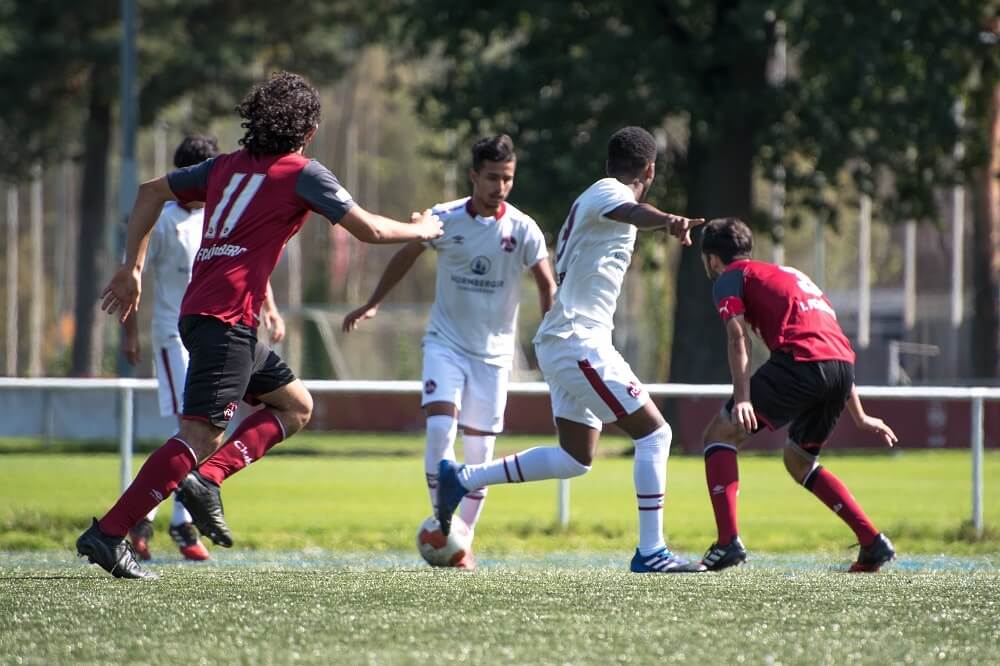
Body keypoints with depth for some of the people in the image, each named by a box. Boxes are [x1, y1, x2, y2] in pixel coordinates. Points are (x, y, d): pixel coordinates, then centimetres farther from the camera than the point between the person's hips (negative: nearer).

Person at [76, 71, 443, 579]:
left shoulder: (226, 166, 19)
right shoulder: (303, 174, 0)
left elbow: (151, 192, 22)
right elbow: (369, 230, 0)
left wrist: (132, 268, 22)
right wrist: (419, 230, 19)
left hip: (198, 312, 9)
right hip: (226, 320, -9)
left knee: (296, 406, 19)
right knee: (200, 436, -14)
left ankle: (205, 480, 4)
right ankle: (107, 534, -21)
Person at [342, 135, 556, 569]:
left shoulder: (523, 230, -8)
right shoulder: (444, 219, -6)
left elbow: (547, 287, -3)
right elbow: (406, 256, 11)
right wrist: (372, 305, 13)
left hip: (493, 353, 0)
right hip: (445, 342, 0)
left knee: (479, 452, 2)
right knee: (440, 428, -20)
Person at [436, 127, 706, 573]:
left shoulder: (588, 201, 20)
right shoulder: (606, 193, -9)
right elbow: (631, 211, -35)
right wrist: (668, 220, -56)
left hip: (564, 343, 10)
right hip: (579, 341, -10)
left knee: (575, 458, 14)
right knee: (653, 433, -9)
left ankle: (462, 479, 15)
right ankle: (650, 552, -10)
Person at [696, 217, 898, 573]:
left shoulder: (731, 277, 14)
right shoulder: (792, 276, 36)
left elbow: (738, 336, -4)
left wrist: (742, 399, -16)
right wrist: (859, 415, 39)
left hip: (799, 364, -7)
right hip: (843, 367, 7)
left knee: (719, 434, 4)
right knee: (798, 460, 26)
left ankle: (728, 542, -12)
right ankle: (874, 542, 17)